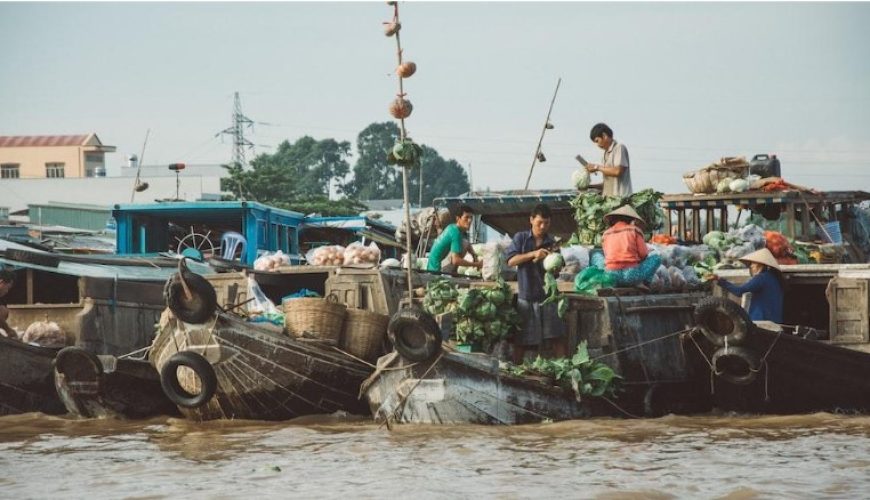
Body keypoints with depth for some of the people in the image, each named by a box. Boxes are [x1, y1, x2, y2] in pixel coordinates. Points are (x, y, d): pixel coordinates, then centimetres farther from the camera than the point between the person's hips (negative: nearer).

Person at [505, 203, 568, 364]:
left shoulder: (551, 243, 7)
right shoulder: (521, 238, 4)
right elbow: (511, 260, -8)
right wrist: (533, 254, -18)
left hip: (547, 296, 1)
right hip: (526, 297, -1)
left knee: (558, 338, -5)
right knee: (520, 341, 4)